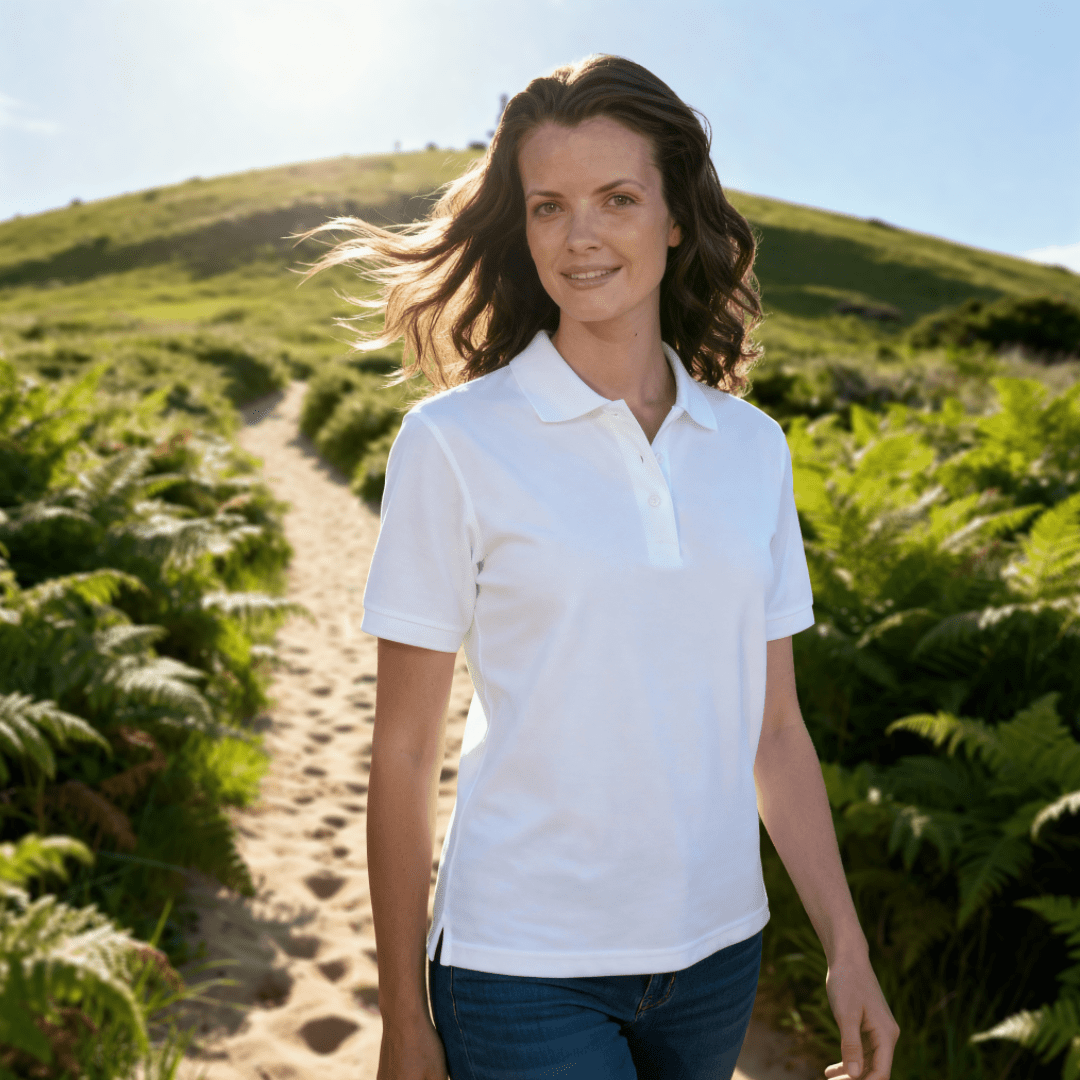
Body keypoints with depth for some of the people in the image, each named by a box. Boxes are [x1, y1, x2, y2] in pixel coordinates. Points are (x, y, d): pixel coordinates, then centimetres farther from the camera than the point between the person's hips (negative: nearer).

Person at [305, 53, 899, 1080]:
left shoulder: (753, 447, 0)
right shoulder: (453, 442, -11)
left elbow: (772, 729, 5)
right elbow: (403, 753, -7)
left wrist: (847, 951, 6)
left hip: (715, 952, 4)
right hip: (524, 962, -3)